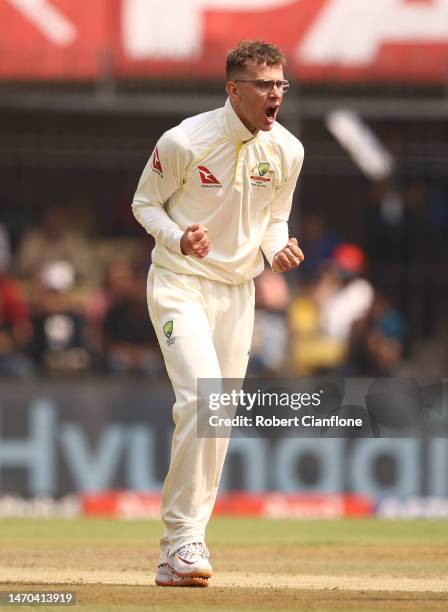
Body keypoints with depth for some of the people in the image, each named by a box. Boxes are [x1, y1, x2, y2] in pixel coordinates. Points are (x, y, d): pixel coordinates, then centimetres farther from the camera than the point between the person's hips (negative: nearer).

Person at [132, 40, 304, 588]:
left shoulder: (287, 151, -2)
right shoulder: (185, 142, -16)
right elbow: (144, 202, -3)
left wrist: (278, 250, -9)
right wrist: (178, 239, -22)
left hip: (238, 291, 6)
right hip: (180, 284, -6)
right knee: (202, 398, -24)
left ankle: (176, 556, 14)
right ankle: (184, 536, -18)